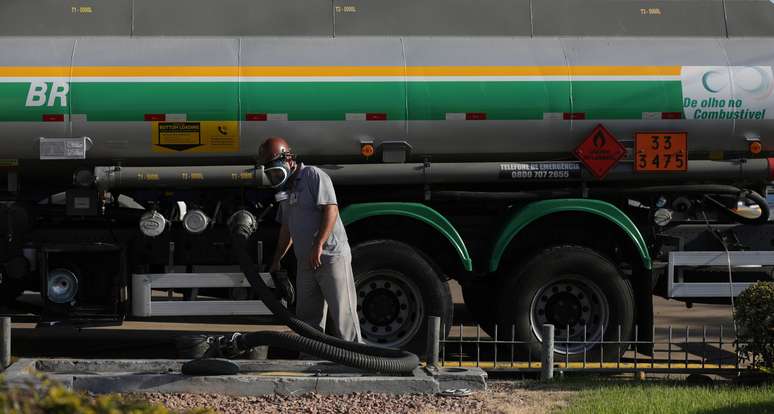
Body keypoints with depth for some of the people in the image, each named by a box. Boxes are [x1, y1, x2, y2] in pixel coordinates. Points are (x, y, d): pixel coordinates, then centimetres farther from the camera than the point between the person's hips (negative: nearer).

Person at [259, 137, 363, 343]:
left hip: (331, 256, -9)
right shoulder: (286, 188, 19)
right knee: (307, 318, 10)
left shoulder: (313, 176, -7)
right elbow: (286, 229, 27)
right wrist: (276, 261, 28)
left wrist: (318, 246, -22)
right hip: (305, 262, 9)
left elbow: (331, 210, -18)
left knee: (343, 313, -7)